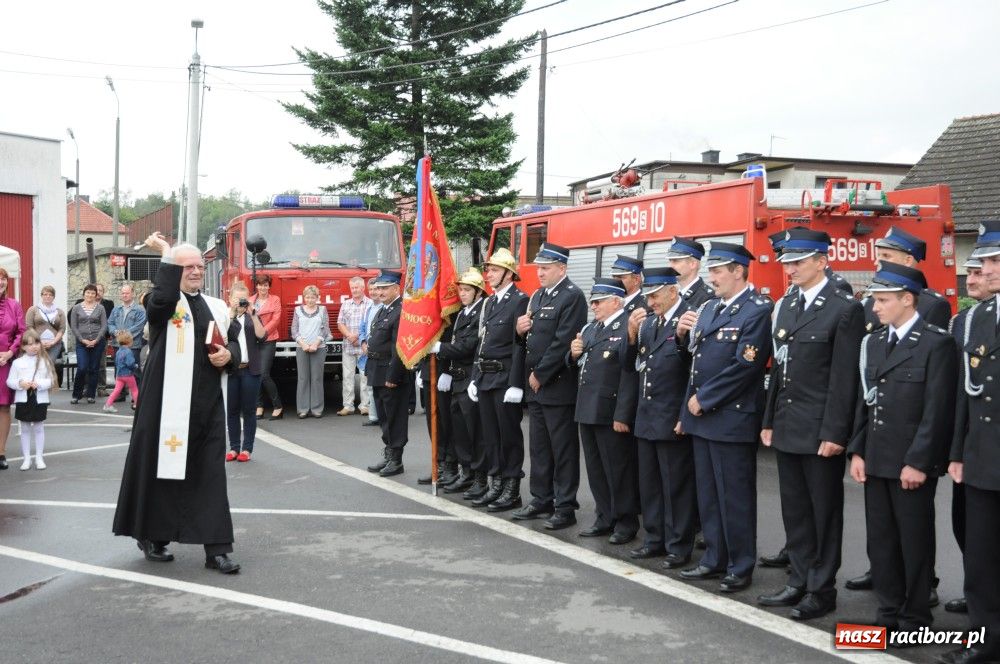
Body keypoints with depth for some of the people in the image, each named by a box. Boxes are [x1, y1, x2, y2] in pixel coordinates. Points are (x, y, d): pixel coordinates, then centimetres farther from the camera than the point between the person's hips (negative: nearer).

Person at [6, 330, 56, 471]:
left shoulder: (44, 361, -2)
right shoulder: (17, 362, -1)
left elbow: (50, 380, -3)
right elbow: (10, 381, 0)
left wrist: (39, 384, -20)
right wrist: (20, 383, -18)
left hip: (40, 400, -1)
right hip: (23, 400, 1)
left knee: (39, 428, 8)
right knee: (25, 429, 9)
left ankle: (39, 457, 17)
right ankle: (26, 458, 17)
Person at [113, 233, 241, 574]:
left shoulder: (217, 307, 14)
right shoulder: (162, 301, -2)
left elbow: (234, 342, 20)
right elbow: (162, 300, -26)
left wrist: (228, 355, -3)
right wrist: (167, 256, -18)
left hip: (208, 402, 4)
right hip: (169, 400, -4)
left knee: (211, 473, 1)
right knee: (163, 467, 4)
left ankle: (216, 548, 3)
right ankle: (152, 536, 22)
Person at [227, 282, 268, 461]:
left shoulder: (253, 317, 12)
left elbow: (262, 336, -5)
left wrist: (252, 314, -11)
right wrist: (231, 312, -16)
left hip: (250, 369, 1)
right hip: (230, 369, -1)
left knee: (249, 411, 2)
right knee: (232, 411, 4)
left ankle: (247, 448, 6)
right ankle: (234, 447, 11)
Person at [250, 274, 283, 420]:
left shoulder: (275, 300, 1)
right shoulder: (250, 300, 13)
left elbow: (275, 320, -7)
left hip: (268, 341, -5)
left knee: (264, 374, -12)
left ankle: (278, 406, -2)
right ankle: (259, 407, 13)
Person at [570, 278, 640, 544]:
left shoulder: (627, 329, -13)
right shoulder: (590, 329, 15)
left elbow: (630, 375, -20)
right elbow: (578, 365, 22)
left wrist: (622, 415, -23)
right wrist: (574, 353, -2)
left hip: (611, 413, -9)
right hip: (587, 410, 9)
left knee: (619, 469, 1)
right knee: (596, 469, 15)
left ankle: (626, 522, 14)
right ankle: (605, 518, 26)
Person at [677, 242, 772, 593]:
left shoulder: (758, 310, -12)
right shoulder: (709, 308, 13)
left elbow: (744, 366, -18)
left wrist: (703, 400, -15)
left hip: (733, 418, -8)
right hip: (702, 416, 8)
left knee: (735, 495, 0)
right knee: (708, 493, 15)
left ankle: (741, 567, 12)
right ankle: (714, 558, 26)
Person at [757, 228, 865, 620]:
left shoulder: (845, 309, -11)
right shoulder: (785, 306, 11)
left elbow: (844, 378, -14)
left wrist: (834, 433, -17)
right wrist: (769, 421, 12)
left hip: (820, 432, -7)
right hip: (786, 427, 7)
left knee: (824, 511, 5)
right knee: (794, 510, 14)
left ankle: (822, 590, 15)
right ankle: (800, 582, 26)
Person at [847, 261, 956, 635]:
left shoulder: (937, 343, -9)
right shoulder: (873, 342, 12)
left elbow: (938, 410, -14)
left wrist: (918, 462, -16)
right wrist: (857, 451, 7)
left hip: (912, 463, -6)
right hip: (876, 461, 6)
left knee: (914, 541, 5)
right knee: (880, 540, 12)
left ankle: (915, 618, 17)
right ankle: (889, 611, 24)